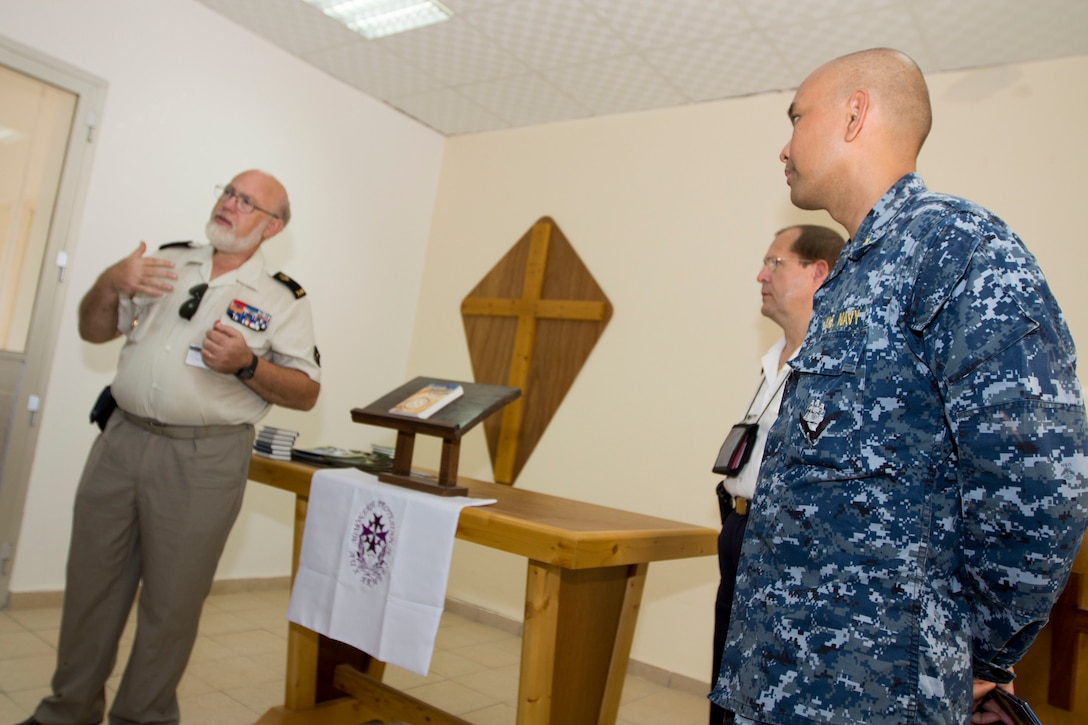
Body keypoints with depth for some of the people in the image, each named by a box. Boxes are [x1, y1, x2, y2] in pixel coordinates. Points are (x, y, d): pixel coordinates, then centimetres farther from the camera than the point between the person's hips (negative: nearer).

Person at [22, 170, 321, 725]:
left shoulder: (282, 299, -1)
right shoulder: (169, 261, 12)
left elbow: (305, 392, -3)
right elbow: (93, 330, 15)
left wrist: (246, 366, -19)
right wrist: (111, 283, -4)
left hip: (203, 461, -4)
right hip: (121, 441, 4)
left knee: (171, 602, 7)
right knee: (90, 582, 14)